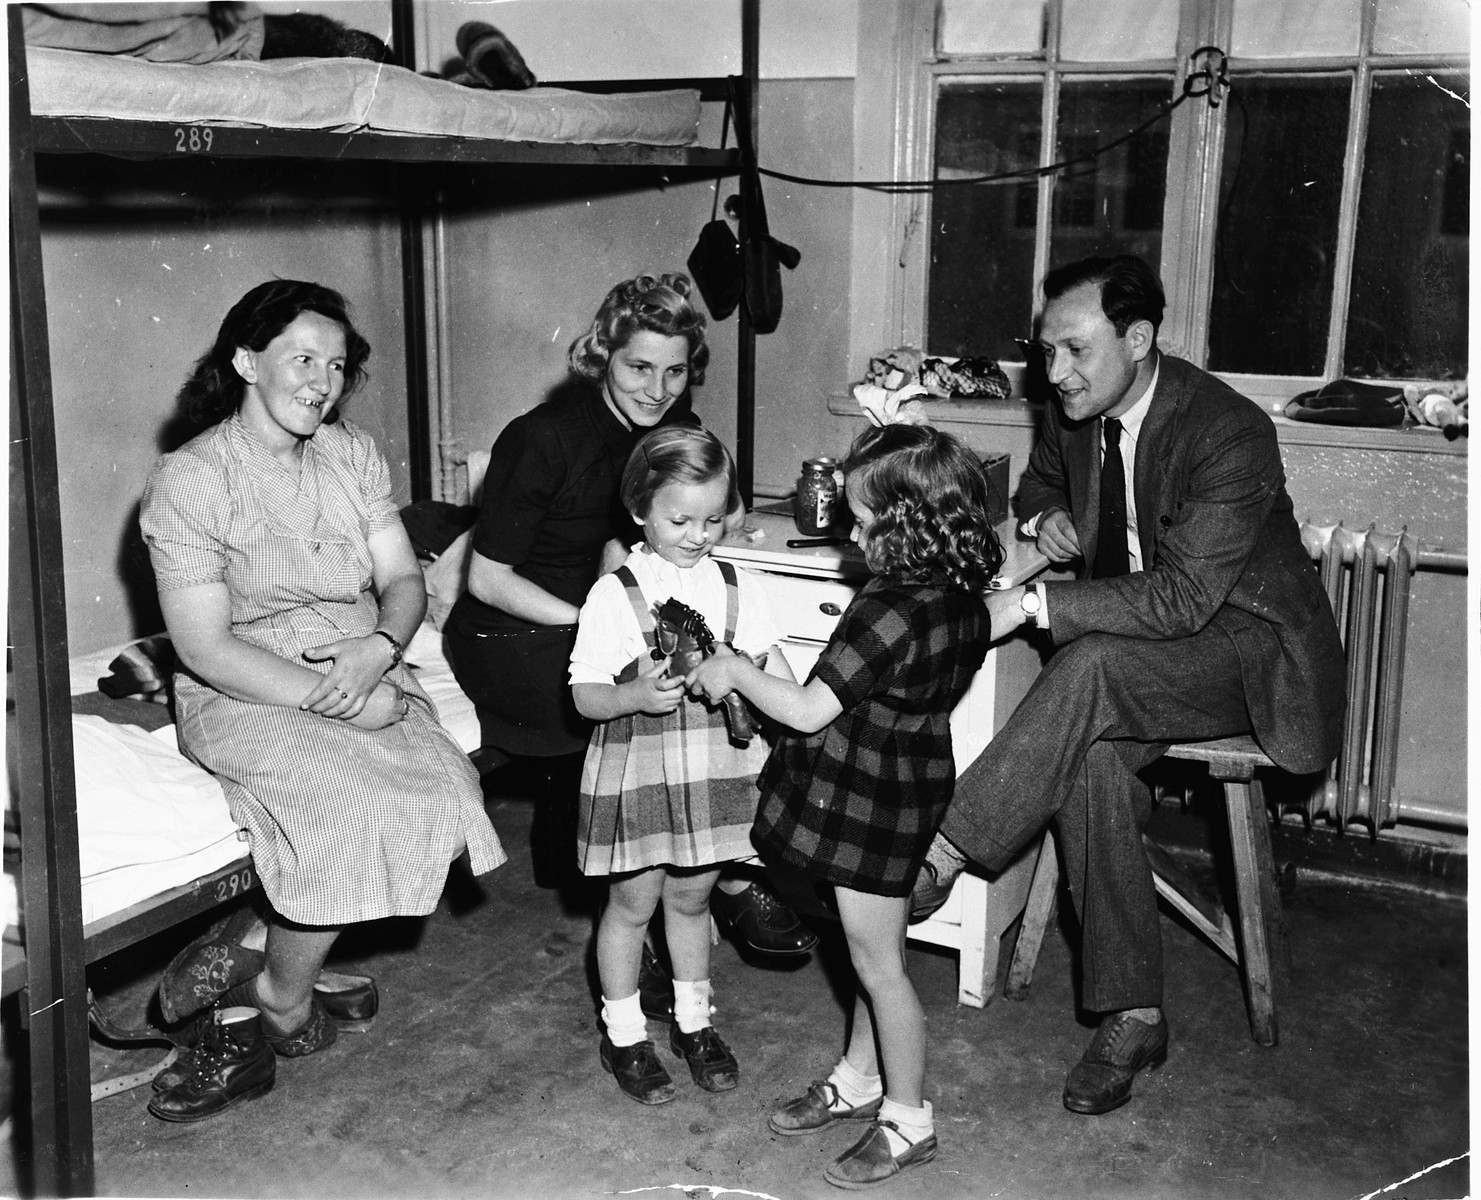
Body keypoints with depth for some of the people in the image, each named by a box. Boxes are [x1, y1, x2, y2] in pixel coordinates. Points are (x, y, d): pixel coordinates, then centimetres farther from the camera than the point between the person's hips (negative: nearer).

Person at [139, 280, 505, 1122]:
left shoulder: (353, 453, 9)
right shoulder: (188, 481, -7)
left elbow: (404, 582, 7)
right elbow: (205, 648, -13)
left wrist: (379, 649, -16)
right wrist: (334, 700, -19)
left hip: (368, 679, 5)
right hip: (246, 696, -5)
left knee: (445, 792, -23)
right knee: (361, 806, -31)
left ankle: (246, 963, -8)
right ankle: (282, 1000, -4)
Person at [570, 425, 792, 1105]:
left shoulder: (737, 588, 1)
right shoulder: (614, 595, -10)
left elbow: (774, 669, 8)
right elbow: (585, 696, -10)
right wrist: (635, 697, -27)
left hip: (714, 770, 3)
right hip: (636, 771, -3)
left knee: (691, 897, 18)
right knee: (633, 901, 9)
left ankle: (693, 1021, 36)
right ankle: (623, 1034, 27)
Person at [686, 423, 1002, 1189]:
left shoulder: (895, 610, -29)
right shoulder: (962, 595, -2)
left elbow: (809, 711, -25)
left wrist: (733, 671, -13)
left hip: (872, 800, -9)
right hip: (902, 783, 9)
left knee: (877, 960, 6)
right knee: (873, 952, 22)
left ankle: (908, 1121, 21)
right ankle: (859, 1082, 39)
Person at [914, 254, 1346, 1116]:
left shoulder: (1231, 432, -22)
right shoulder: (1076, 415, 0)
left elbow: (1183, 597, -28)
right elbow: (1041, 479, 25)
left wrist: (1035, 606, -31)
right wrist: (1045, 515, 0)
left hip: (1250, 649, -6)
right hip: (1134, 660, 6)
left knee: (1092, 666, -36)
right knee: (1095, 759, -27)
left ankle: (941, 859, -28)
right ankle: (1133, 1015, -18)